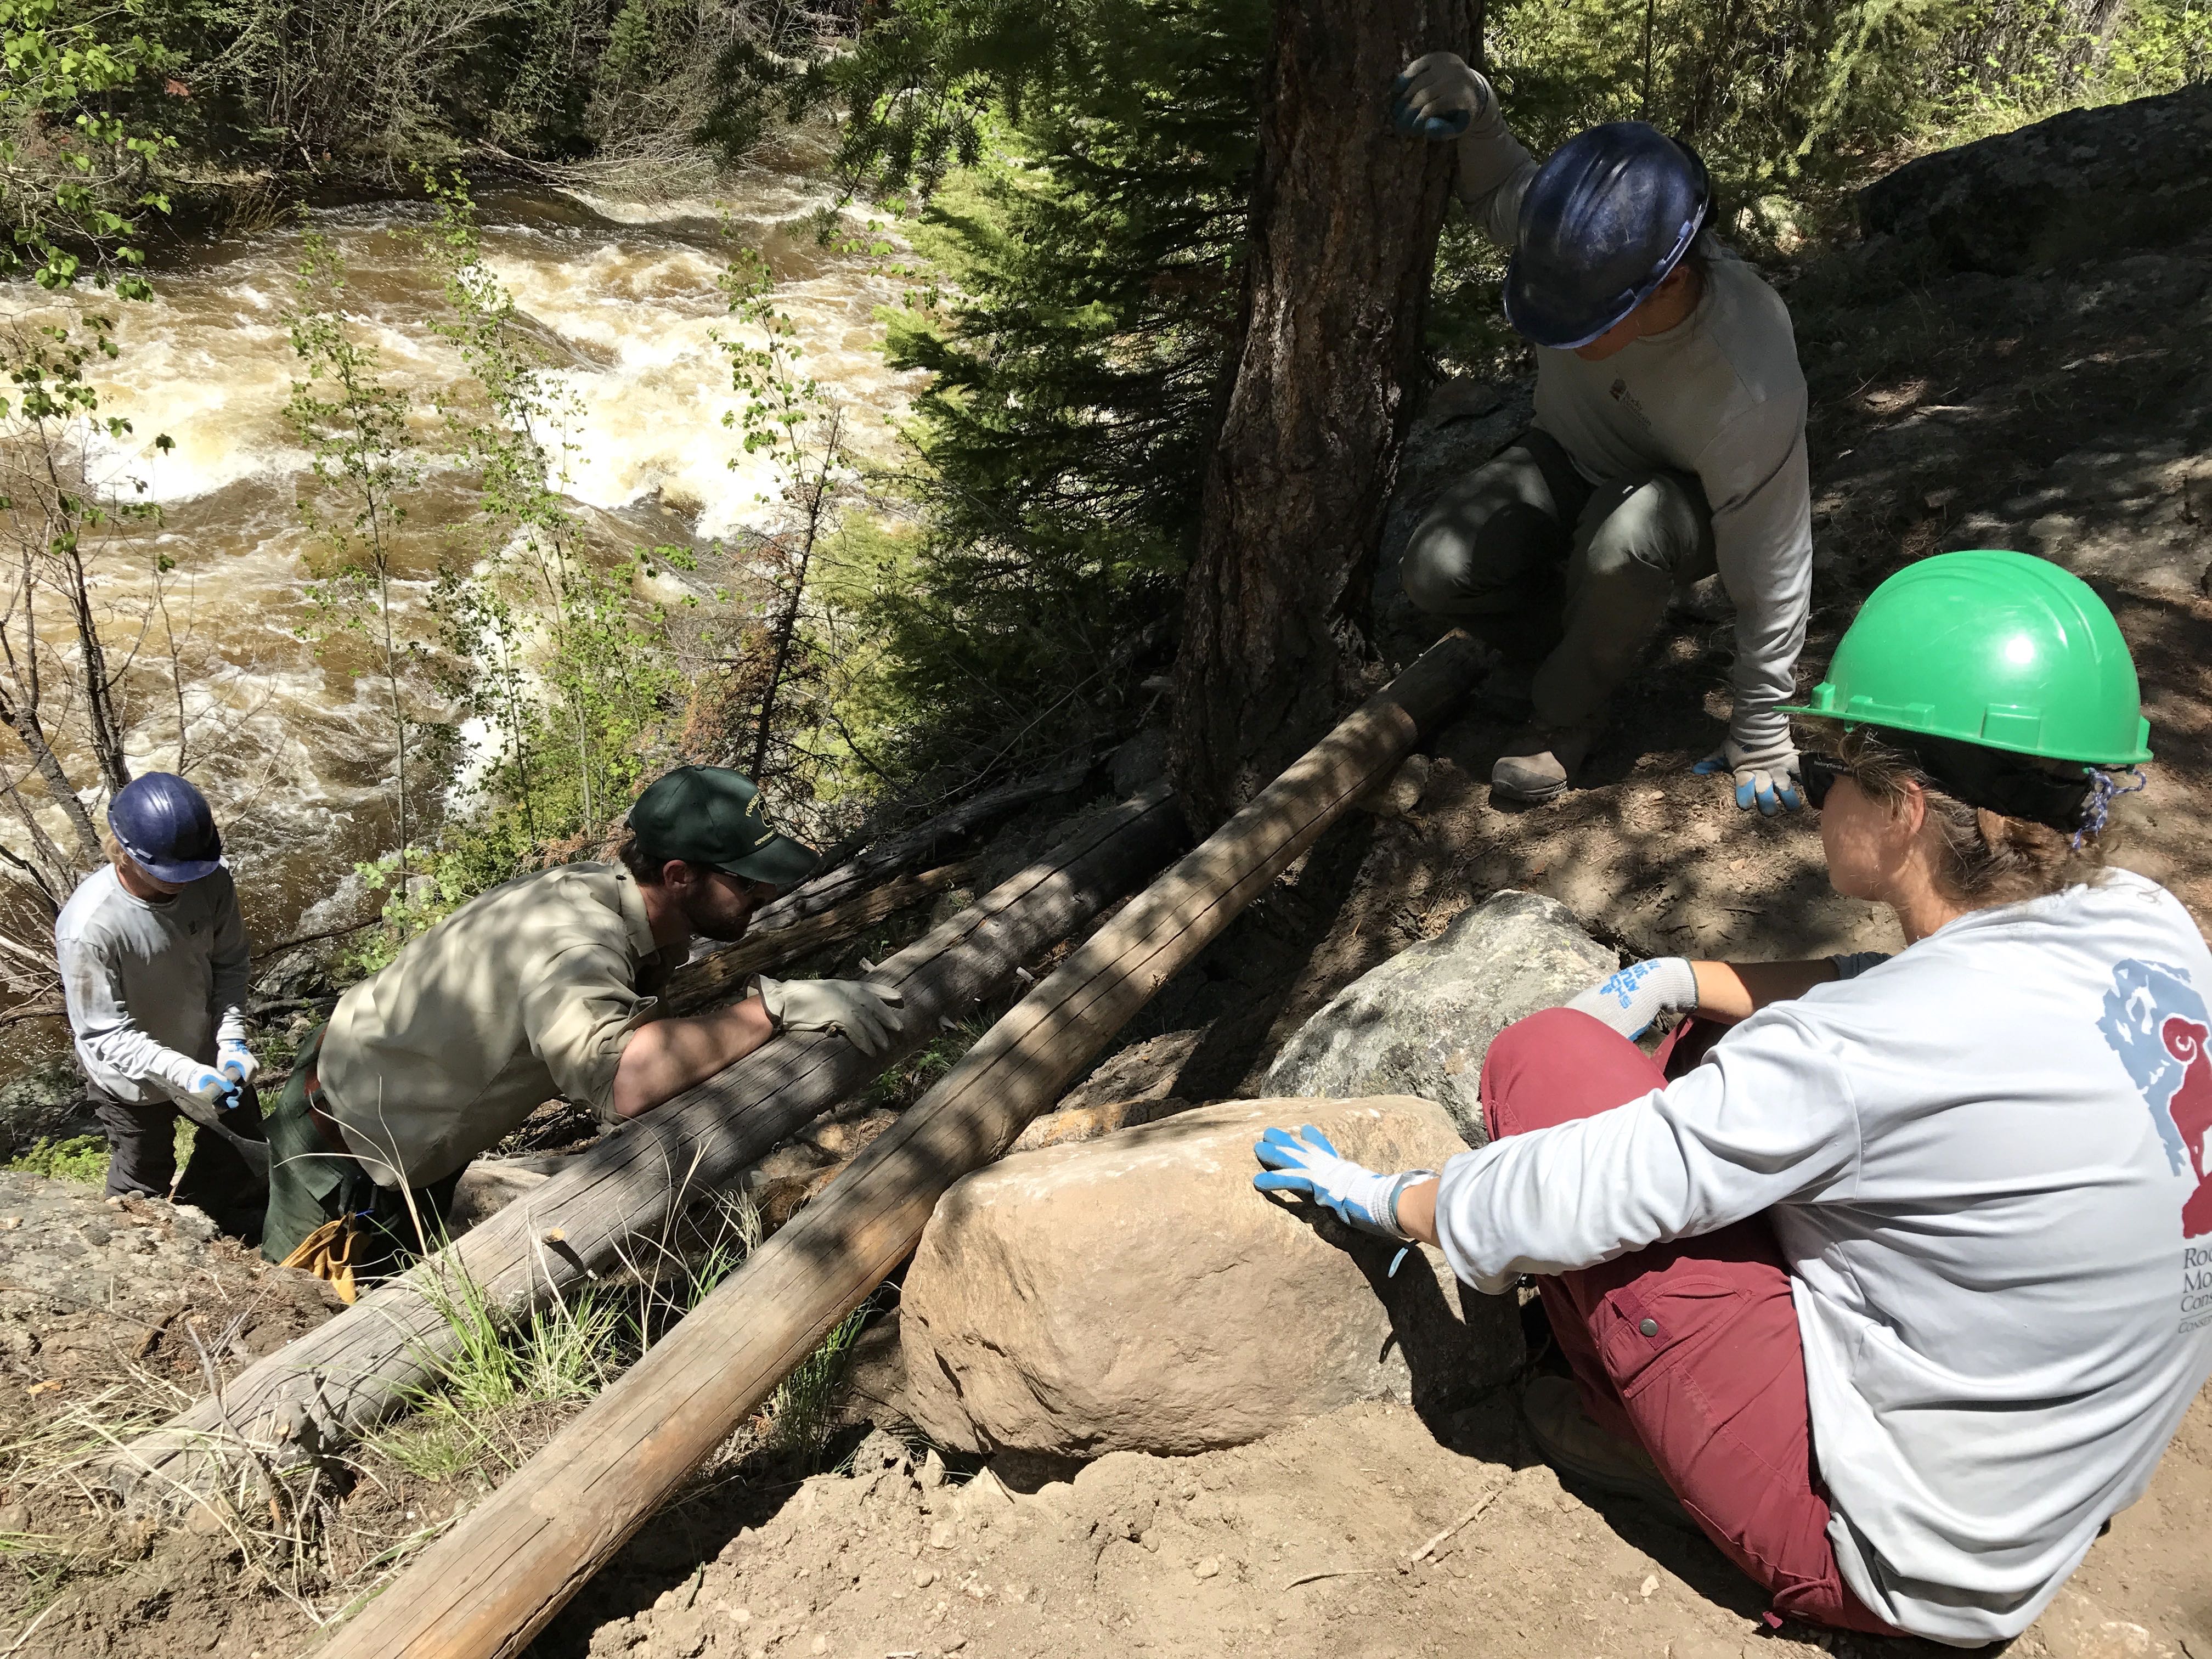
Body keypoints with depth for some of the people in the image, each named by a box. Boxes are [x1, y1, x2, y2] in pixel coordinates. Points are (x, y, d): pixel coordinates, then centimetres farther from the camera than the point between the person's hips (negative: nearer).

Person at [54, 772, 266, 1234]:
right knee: (144, 1183, 20)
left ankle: (229, 1221, 57)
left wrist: (233, 1040, -19)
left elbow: (230, 964, -6)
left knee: (242, 1147, 26)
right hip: (133, 1079, -4)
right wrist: (185, 1076, -37)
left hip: (208, 1053, 5)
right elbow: (105, 1033, -27)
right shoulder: (88, 928, -35)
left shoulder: (211, 881, -22)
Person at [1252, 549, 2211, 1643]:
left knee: (1543, 1057, -11)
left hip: (1893, 1555, -8)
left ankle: (1643, 1429, 9)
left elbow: (1561, 1204, -22)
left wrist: (1382, 1198, -3)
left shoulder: (1859, 1055, -31)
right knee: (1731, 1031, 13)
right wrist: (1671, 981, 8)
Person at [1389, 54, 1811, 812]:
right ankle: (1582, 593, 12)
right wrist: (1472, 114, -26)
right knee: (1433, 572, -19)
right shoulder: (1587, 249, -28)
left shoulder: (1749, 389, -40)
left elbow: (1769, 577, -27)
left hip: (1686, 496, -4)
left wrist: (1759, 734, -17)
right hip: (1570, 453, 5)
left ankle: (1571, 709, -12)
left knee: (1623, 541, -41)